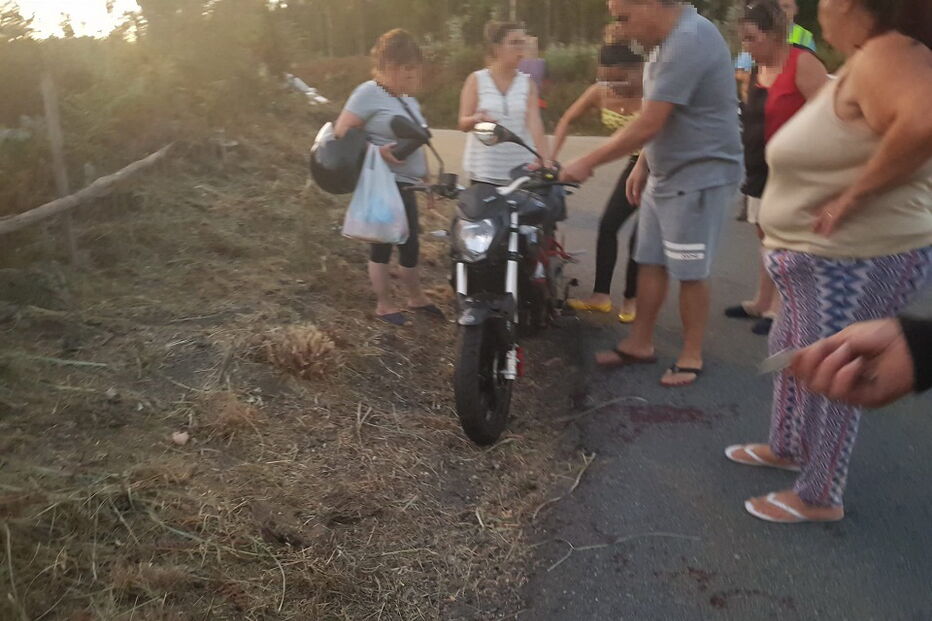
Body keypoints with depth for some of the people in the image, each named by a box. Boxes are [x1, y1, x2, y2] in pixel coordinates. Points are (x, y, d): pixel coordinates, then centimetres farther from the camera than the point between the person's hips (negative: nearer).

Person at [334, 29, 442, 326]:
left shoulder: (408, 100, 15)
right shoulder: (369, 93, -12)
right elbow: (341, 133, -17)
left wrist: (426, 179, 21)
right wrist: (377, 152, -25)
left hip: (405, 185, 8)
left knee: (410, 243, 15)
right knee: (383, 244, 2)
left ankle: (416, 297, 31)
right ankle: (384, 305, 16)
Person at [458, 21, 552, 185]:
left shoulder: (527, 83, 7)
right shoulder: (477, 80, 3)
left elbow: (535, 124, -5)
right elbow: (463, 124, -1)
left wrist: (546, 160, -20)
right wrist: (476, 119, -26)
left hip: (521, 171, 1)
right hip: (484, 171, -1)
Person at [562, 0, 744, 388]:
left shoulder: (689, 39, -22)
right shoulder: (670, 39, 10)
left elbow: (647, 125, -24)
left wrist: (588, 163, -17)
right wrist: (643, 165, 15)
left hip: (698, 177, -9)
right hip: (664, 176, 10)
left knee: (689, 272, 1)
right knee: (649, 263, 13)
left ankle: (691, 356, 16)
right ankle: (640, 343, 25)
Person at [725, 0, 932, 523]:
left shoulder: (885, 55, -20)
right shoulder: (862, 64, 11)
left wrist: (853, 195, -29)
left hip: (860, 262, -10)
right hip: (823, 260, 10)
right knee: (791, 353, 22)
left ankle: (821, 497, 19)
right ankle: (786, 447, 42)